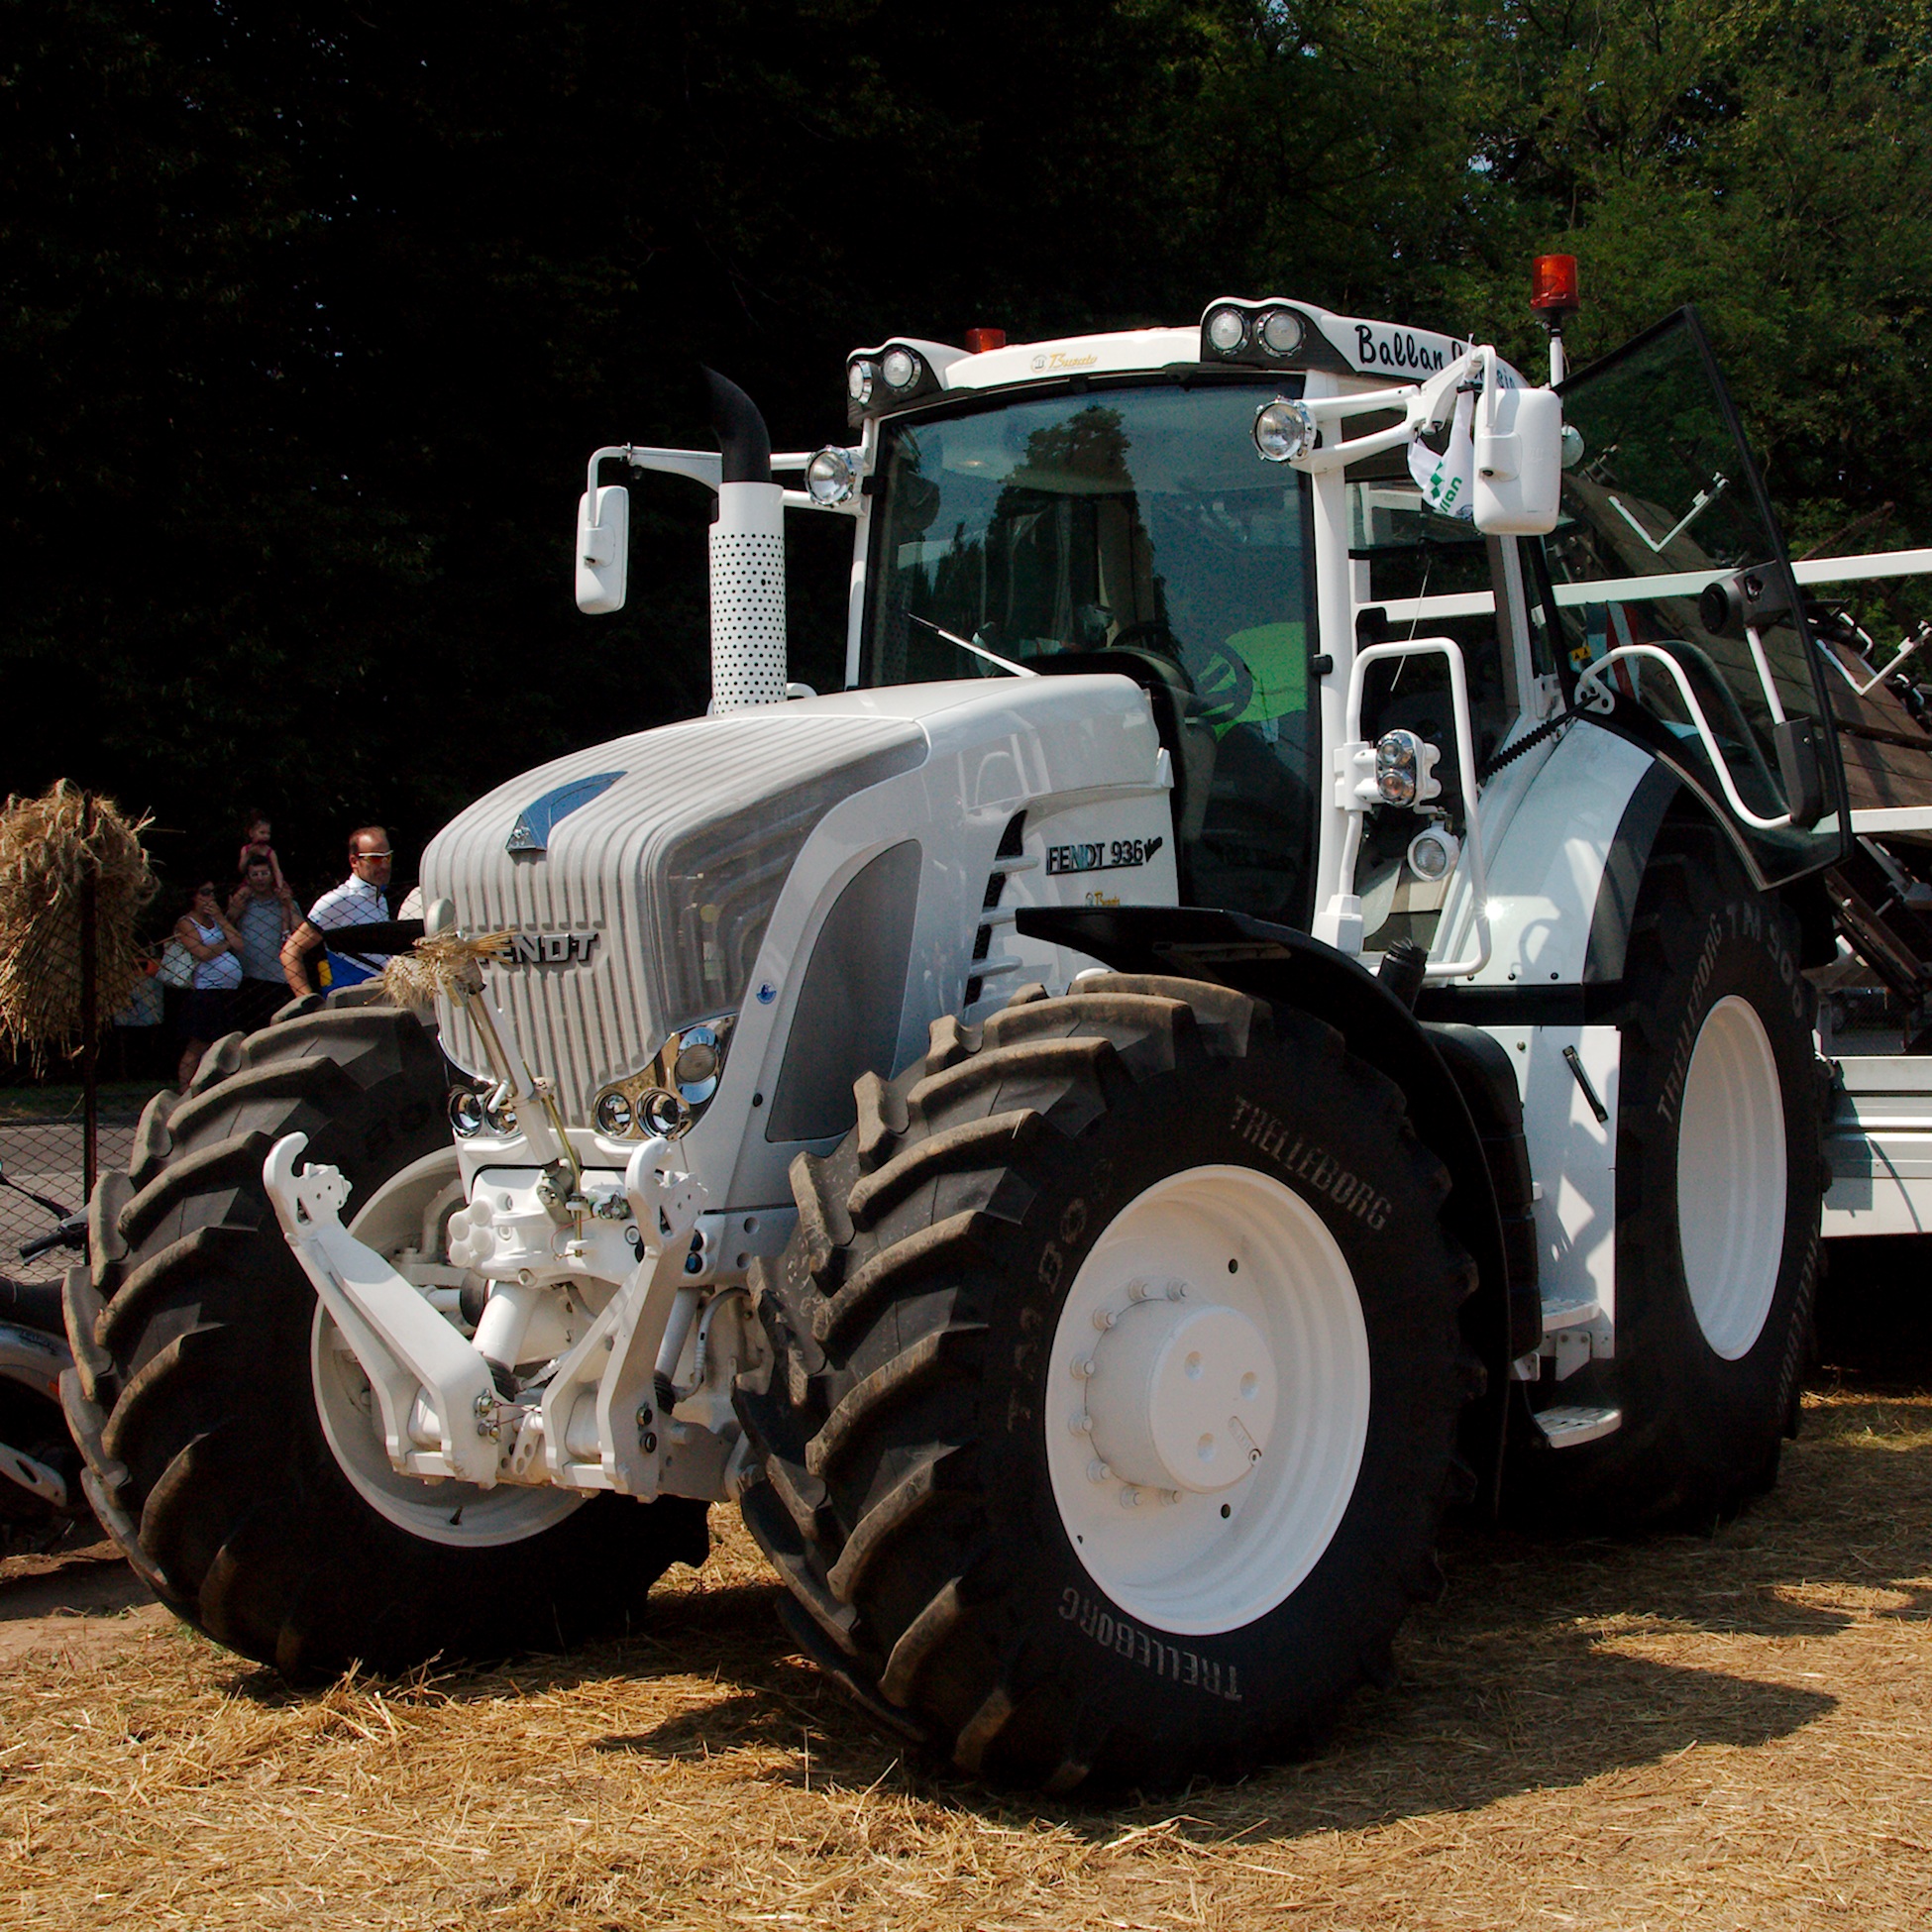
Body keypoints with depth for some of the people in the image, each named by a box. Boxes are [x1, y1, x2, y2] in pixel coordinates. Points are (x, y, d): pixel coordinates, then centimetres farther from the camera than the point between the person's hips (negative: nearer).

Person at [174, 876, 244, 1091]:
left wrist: (220, 919, 1)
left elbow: (239, 946, 6)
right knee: (196, 1047, -6)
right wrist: (226, 945, -1)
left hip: (228, 992, 7)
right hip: (204, 992, -7)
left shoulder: (216, 918, 18)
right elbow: (202, 953, -18)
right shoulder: (186, 923, -3)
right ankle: (185, 1095, -3)